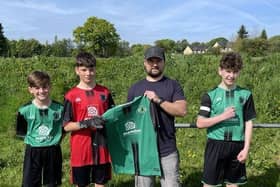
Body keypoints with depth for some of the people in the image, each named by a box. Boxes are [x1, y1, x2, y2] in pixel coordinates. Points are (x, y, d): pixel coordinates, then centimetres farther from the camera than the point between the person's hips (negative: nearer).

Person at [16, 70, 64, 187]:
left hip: (53, 151, 1)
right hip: (33, 152, 0)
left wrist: (55, 138, -5)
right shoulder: (25, 110, -8)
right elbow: (20, 132, 3)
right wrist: (33, 138, -5)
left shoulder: (59, 108, -7)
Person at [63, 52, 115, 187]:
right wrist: (87, 123, -23)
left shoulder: (105, 92, 3)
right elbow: (66, 126, -8)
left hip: (101, 148, 2)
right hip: (80, 149, -2)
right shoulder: (71, 96, -6)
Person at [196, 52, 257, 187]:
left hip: (237, 146, 2)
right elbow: (200, 123, -8)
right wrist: (223, 116, -17)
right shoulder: (211, 95, -4)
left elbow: (248, 123, 4)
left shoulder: (245, 95, 2)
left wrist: (246, 148, -2)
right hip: (216, 144, -2)